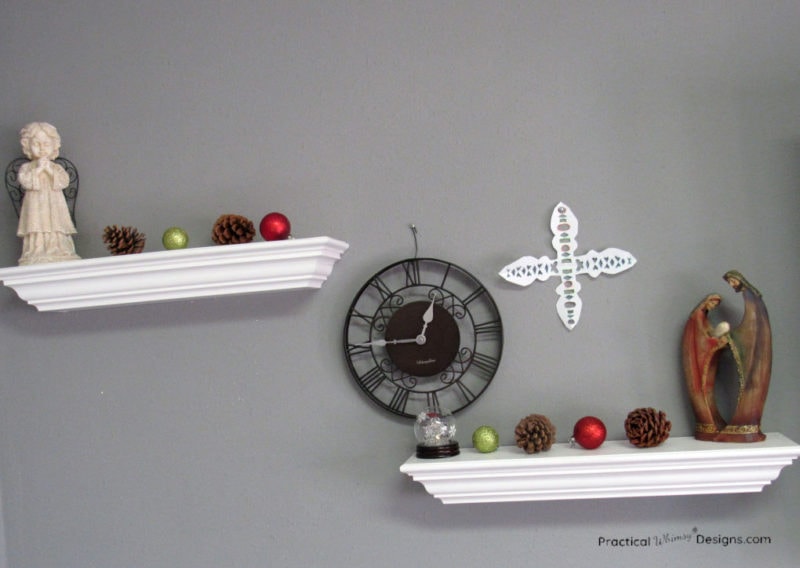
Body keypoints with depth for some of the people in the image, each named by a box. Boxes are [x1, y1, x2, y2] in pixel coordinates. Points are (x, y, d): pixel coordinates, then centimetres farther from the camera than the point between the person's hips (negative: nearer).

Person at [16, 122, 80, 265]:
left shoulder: (56, 167, 12)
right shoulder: (26, 167, 8)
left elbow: (64, 181, -2)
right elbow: (24, 180, -9)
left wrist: (50, 170, -8)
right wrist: (38, 168, -9)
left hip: (54, 205, 1)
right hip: (35, 205, -1)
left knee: (57, 235, -6)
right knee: (36, 233, -9)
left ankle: (61, 255, -6)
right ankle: (35, 256, -9)